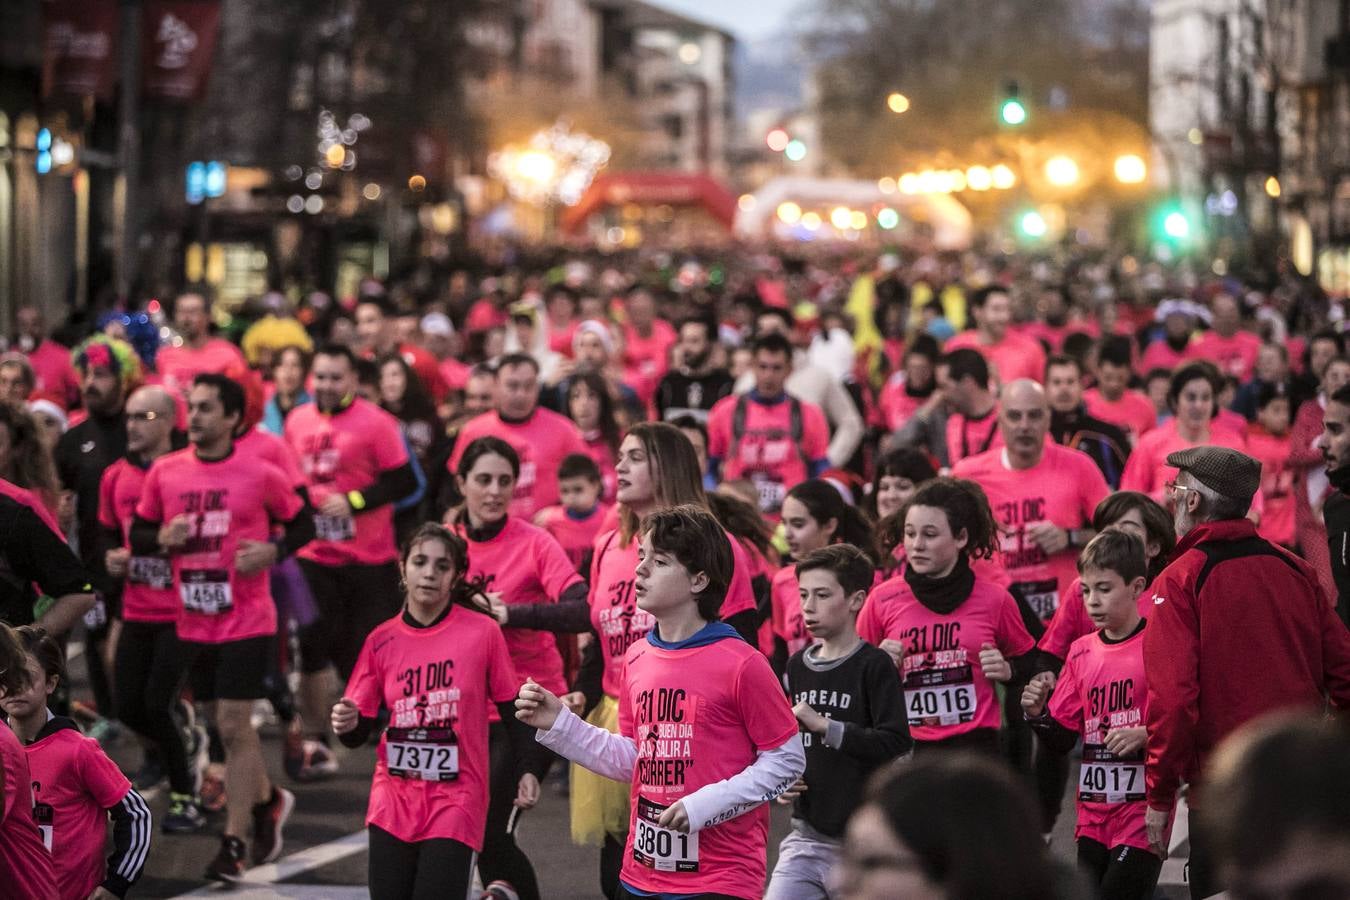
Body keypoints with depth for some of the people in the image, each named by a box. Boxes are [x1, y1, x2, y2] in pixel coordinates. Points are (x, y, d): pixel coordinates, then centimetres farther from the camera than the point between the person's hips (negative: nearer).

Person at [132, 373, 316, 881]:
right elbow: (138, 536, 11)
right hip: (194, 624, 4)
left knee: (233, 727, -7)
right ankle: (268, 800, 39)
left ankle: (233, 842, 0)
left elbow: (303, 525, 6)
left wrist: (273, 550, -13)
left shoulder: (261, 475, -7)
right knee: (227, 725, 15)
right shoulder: (165, 472, 2)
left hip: (247, 621, -4)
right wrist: (163, 538, -10)